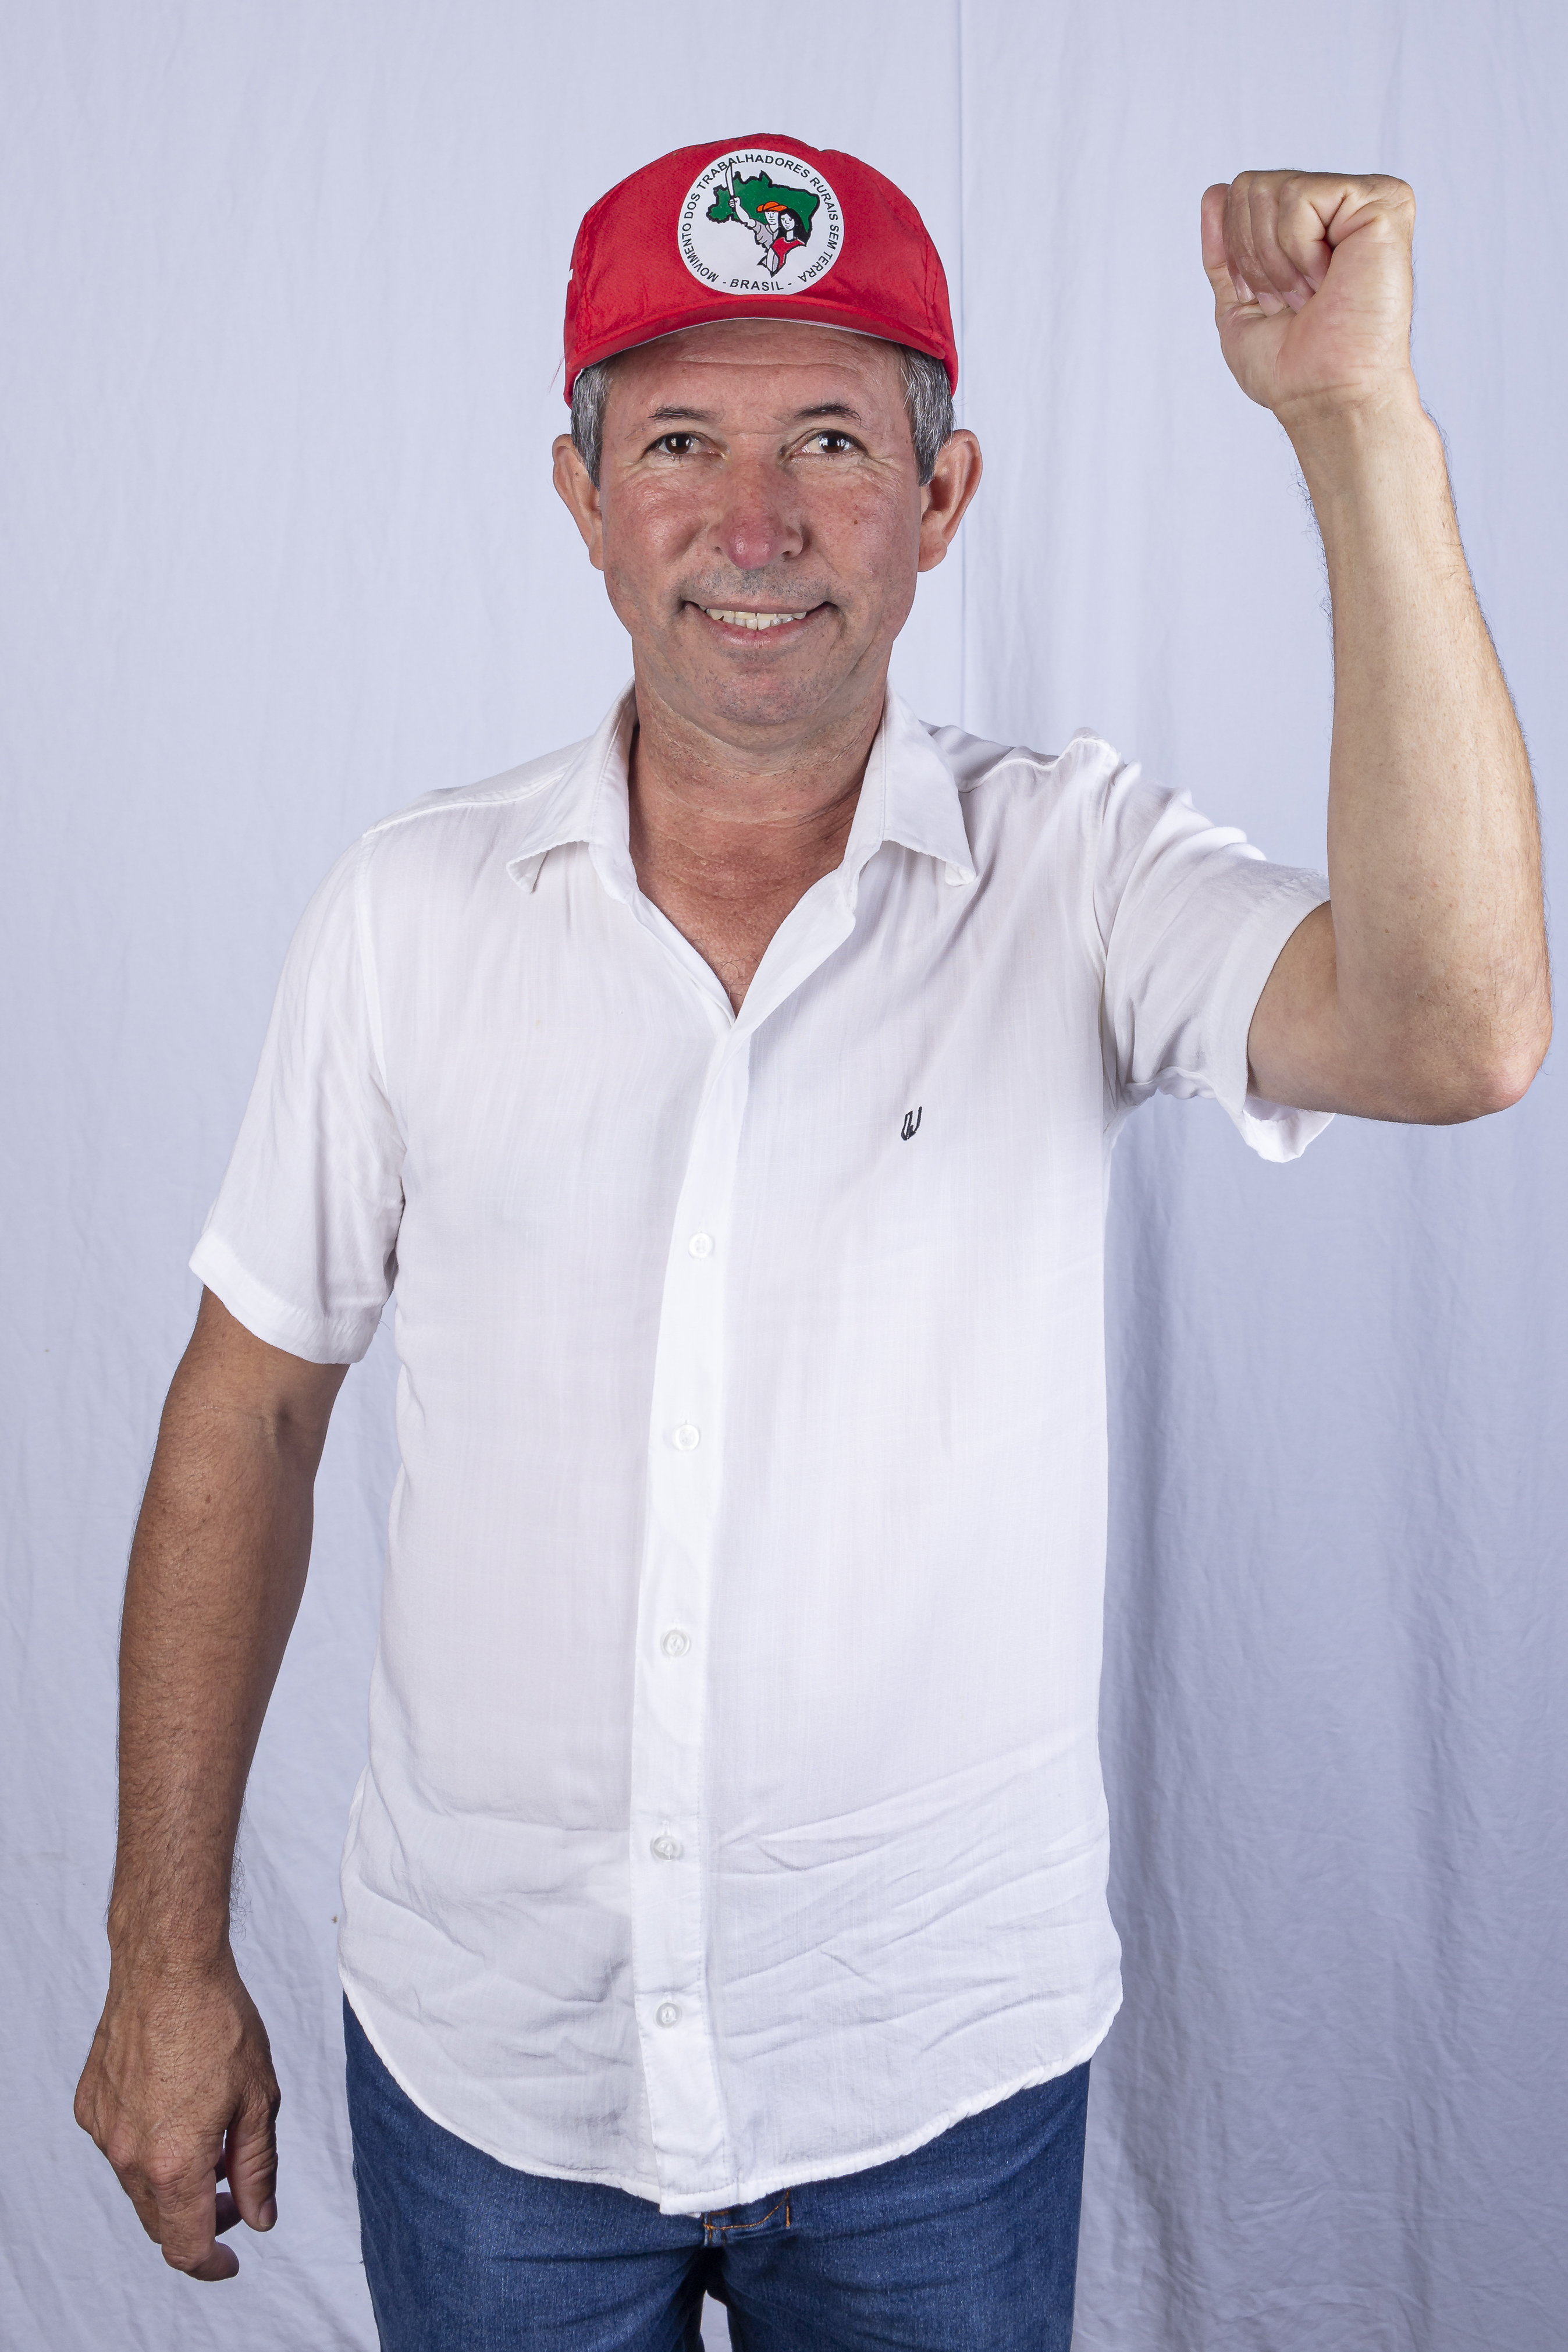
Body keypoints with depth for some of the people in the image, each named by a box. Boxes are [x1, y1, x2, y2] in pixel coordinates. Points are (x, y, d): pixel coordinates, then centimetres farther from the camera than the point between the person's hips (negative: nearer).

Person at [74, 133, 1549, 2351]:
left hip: (943, 2077, -1)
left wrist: (1358, 415, -32)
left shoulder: (1072, 873, -10)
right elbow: (248, 1415, 0)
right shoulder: (410, 907, -6)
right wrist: (168, 1957, 3)